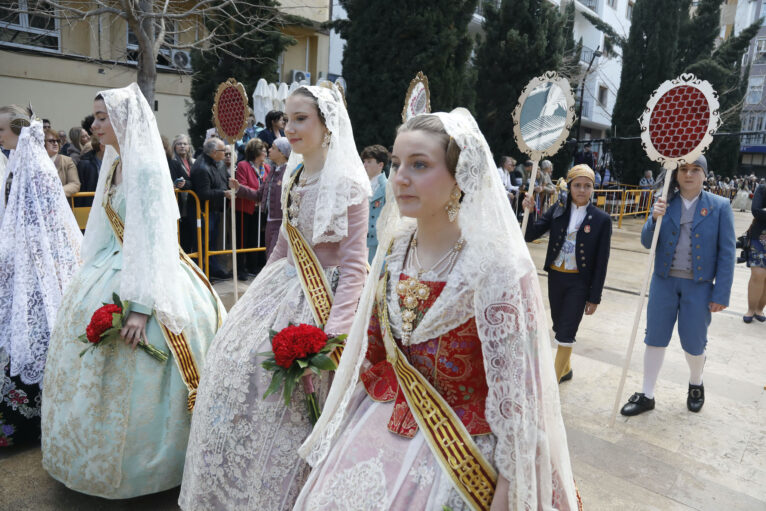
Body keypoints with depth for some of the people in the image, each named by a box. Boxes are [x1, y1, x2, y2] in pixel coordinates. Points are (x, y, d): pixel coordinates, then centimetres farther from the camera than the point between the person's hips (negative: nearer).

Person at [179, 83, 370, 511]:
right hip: (282, 285, 8)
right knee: (240, 362, 13)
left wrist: (333, 332, -23)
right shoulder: (295, 174, 6)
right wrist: (266, 284, 17)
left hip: (318, 298, -8)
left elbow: (353, 266, -18)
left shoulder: (348, 184, -16)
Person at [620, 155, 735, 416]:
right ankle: (647, 395, 21)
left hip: (699, 286, -2)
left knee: (694, 342, 11)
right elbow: (647, 243, 0)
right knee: (655, 338, 7)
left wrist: (721, 295, -9)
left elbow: (727, 253, -5)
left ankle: (696, 385, 41)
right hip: (664, 281, 2)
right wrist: (655, 218, -20)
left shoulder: (719, 206, -4)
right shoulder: (664, 203, 2)